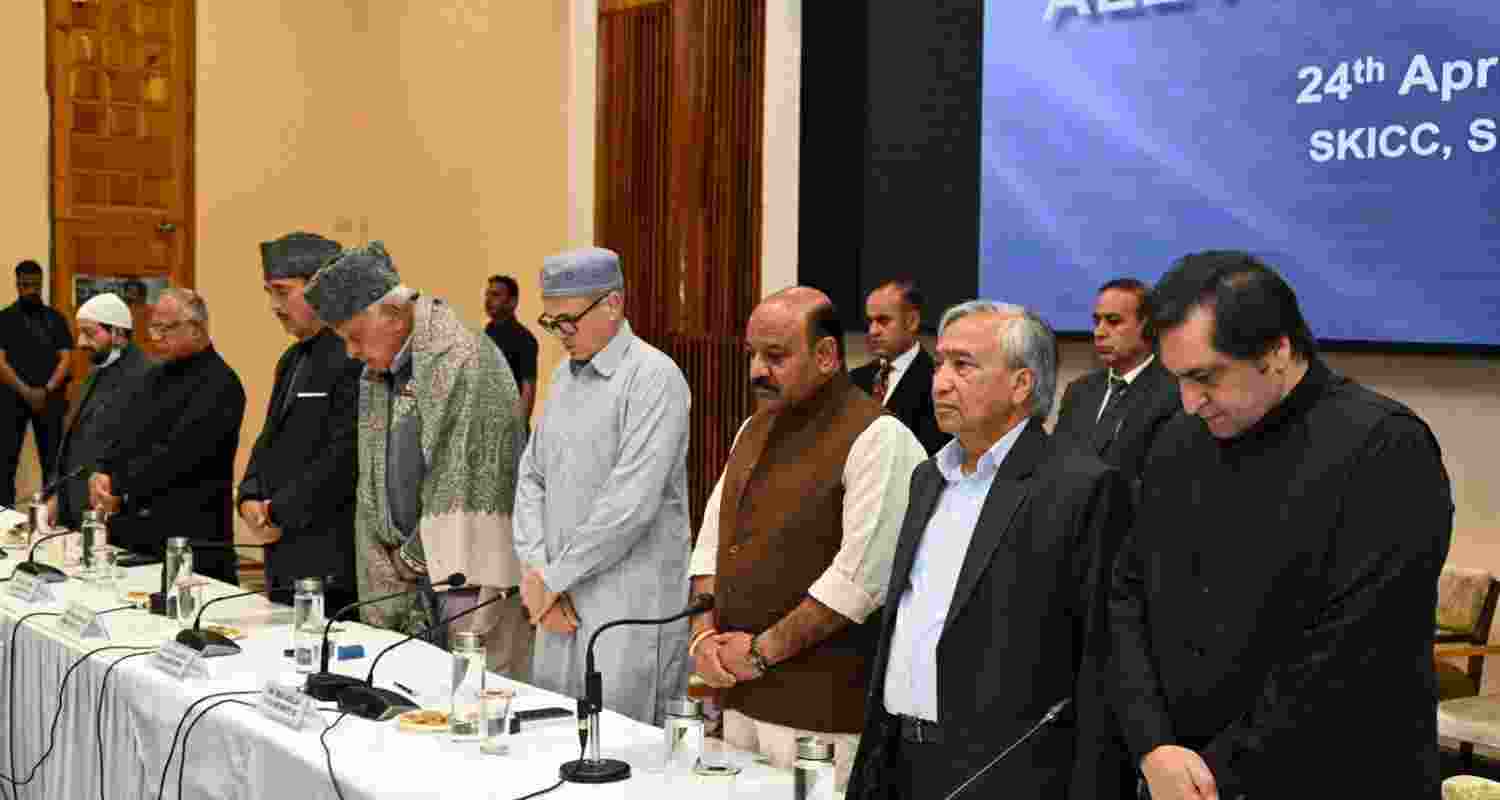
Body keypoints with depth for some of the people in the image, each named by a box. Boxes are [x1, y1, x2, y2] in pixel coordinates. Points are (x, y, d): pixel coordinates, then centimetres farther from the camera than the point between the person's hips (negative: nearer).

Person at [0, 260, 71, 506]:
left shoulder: (55, 319, 11)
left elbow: (65, 358, 4)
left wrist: (46, 390, -11)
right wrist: (26, 391, -14)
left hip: (49, 398, 1)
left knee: (52, 460, 1)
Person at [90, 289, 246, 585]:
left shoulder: (219, 383, -13)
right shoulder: (160, 375, 17)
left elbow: (177, 452, -20)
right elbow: (126, 433, 15)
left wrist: (119, 487, -14)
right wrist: (102, 472, -5)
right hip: (134, 526, 8)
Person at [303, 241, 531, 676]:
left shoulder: (466, 360, -13)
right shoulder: (375, 376, 14)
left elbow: (464, 484, -15)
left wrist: (413, 557, -6)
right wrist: (394, 562, 8)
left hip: (469, 578, -7)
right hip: (409, 570, 7)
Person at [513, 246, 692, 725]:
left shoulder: (654, 377, -12)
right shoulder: (564, 375, 14)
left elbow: (630, 503, -19)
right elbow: (532, 477, 14)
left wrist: (553, 578, -11)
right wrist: (536, 572, -1)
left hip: (632, 614, -8)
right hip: (563, 610, 8)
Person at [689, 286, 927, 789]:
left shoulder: (878, 439, -13)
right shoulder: (756, 428, 13)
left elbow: (861, 577, -20)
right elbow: (712, 541, 14)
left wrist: (761, 650, -14)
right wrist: (705, 634, -3)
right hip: (740, 695, 7)